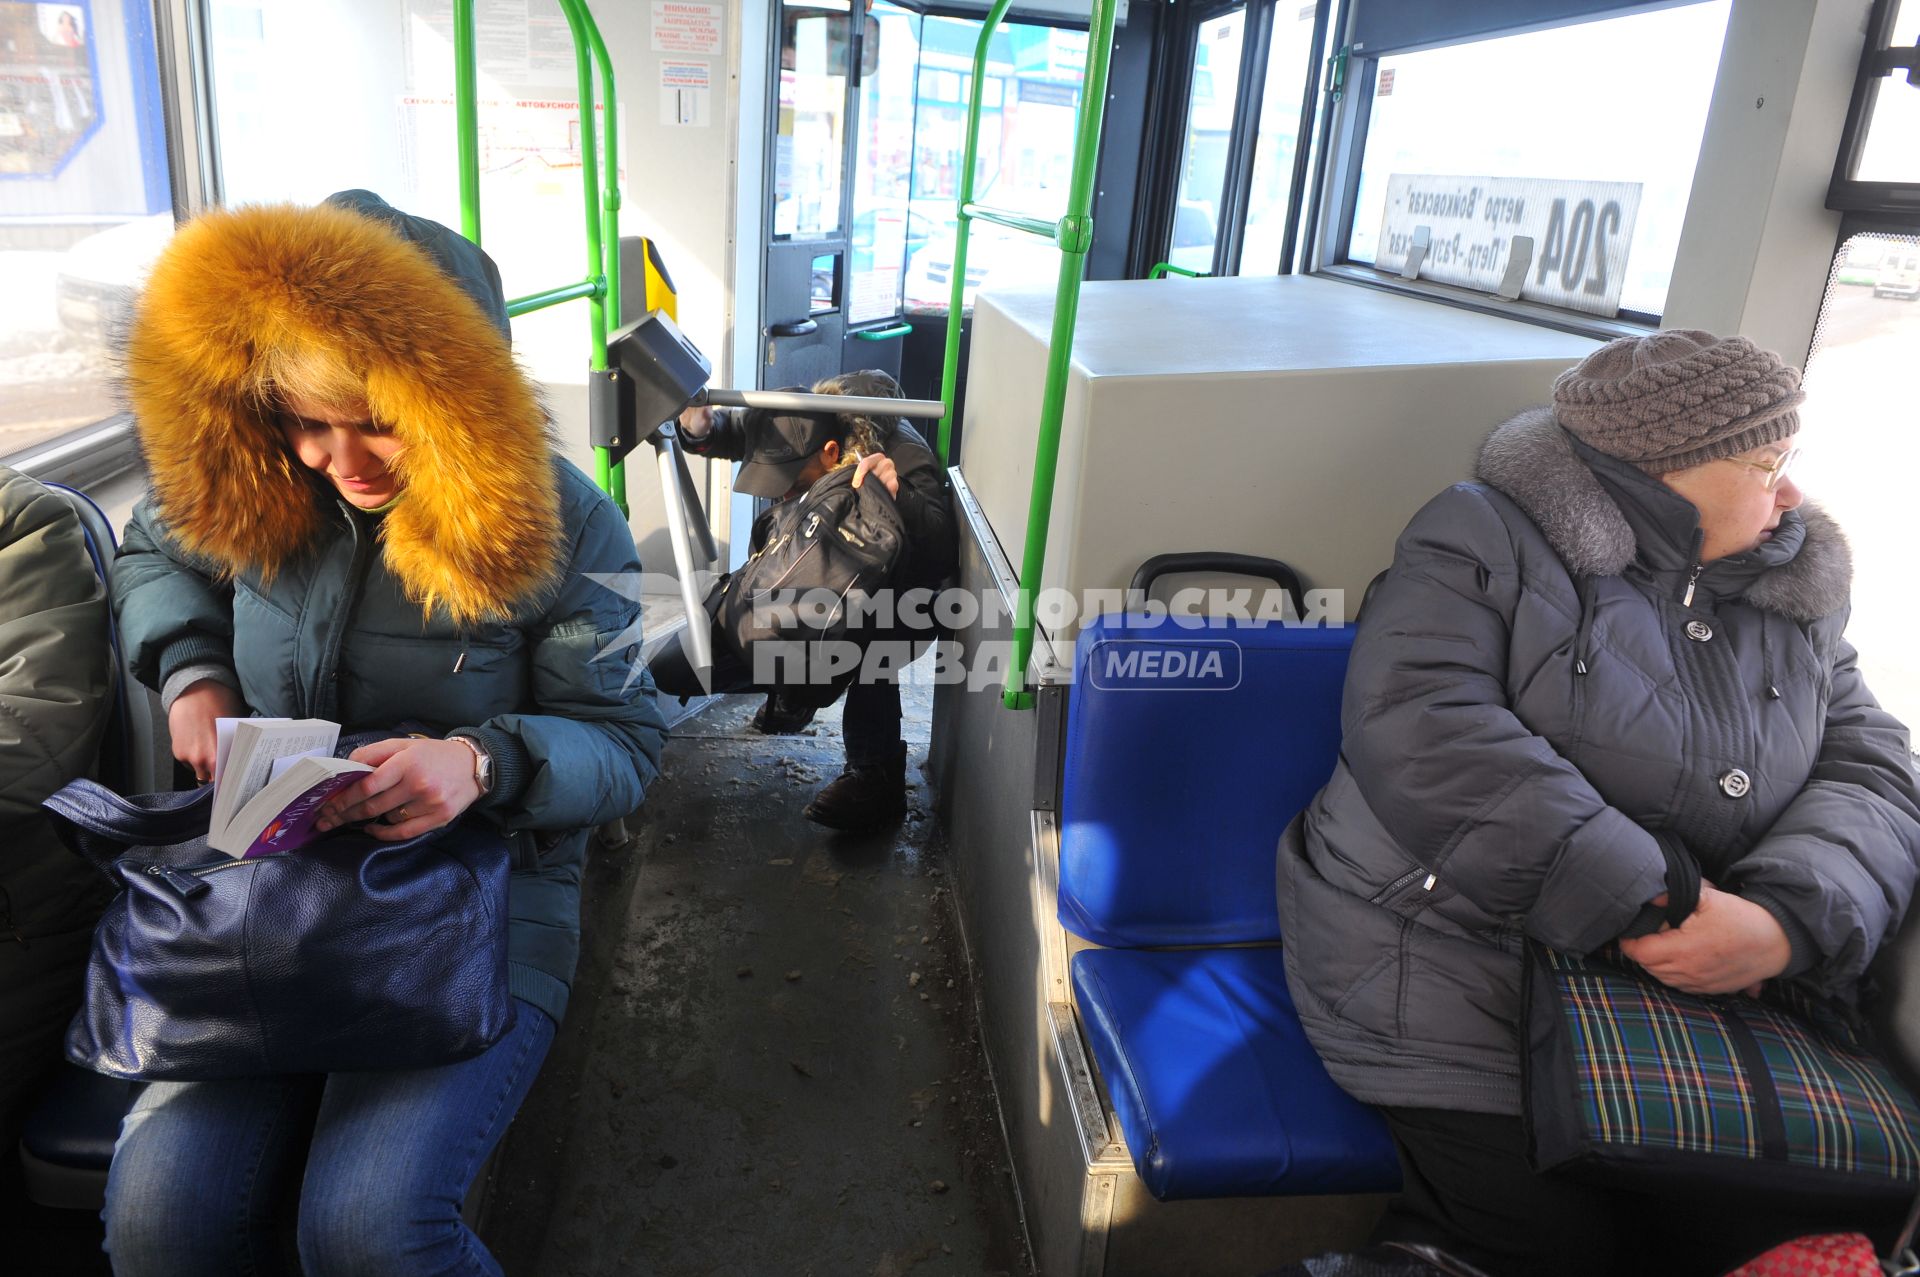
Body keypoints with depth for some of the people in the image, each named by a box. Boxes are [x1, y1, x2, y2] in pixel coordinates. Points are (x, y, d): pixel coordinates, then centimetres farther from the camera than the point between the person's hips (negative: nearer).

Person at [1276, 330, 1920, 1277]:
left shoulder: (1796, 594, 16)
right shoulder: (1491, 535, -4)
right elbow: (1416, 727, -19)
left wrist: (1787, 921, -17)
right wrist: (1637, 897, -22)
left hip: (1701, 986, 7)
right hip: (1451, 960, -6)